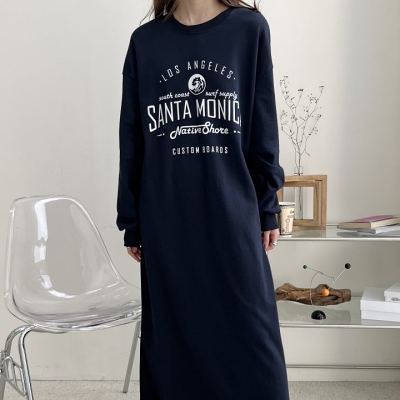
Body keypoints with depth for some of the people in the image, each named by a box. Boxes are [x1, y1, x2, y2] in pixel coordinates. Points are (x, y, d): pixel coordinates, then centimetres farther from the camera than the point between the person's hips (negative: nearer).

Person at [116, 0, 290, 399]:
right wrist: (131, 223, 6)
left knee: (247, 337, 5)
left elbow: (263, 126, 4)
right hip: (166, 223, 1)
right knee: (174, 339, 10)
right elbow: (132, 141, 6)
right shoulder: (145, 41, 6)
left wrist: (267, 208, 3)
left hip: (233, 216, -1)